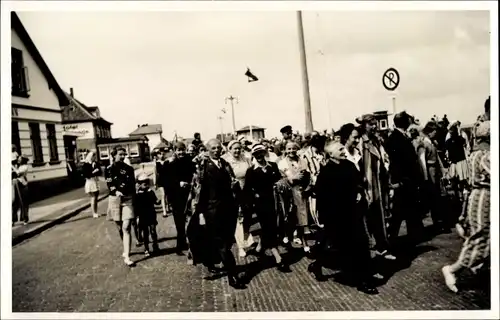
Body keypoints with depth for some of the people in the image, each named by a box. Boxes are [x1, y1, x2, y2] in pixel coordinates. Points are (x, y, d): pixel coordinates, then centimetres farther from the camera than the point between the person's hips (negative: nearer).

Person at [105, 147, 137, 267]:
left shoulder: (129, 169, 5)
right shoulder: (109, 169, 1)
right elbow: (110, 185, -9)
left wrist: (133, 198, 9)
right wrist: (116, 192, -29)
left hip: (128, 199, -1)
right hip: (115, 199, 1)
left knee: (126, 228, -11)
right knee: (120, 228, 12)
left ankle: (126, 257, -12)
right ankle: (126, 250, 34)